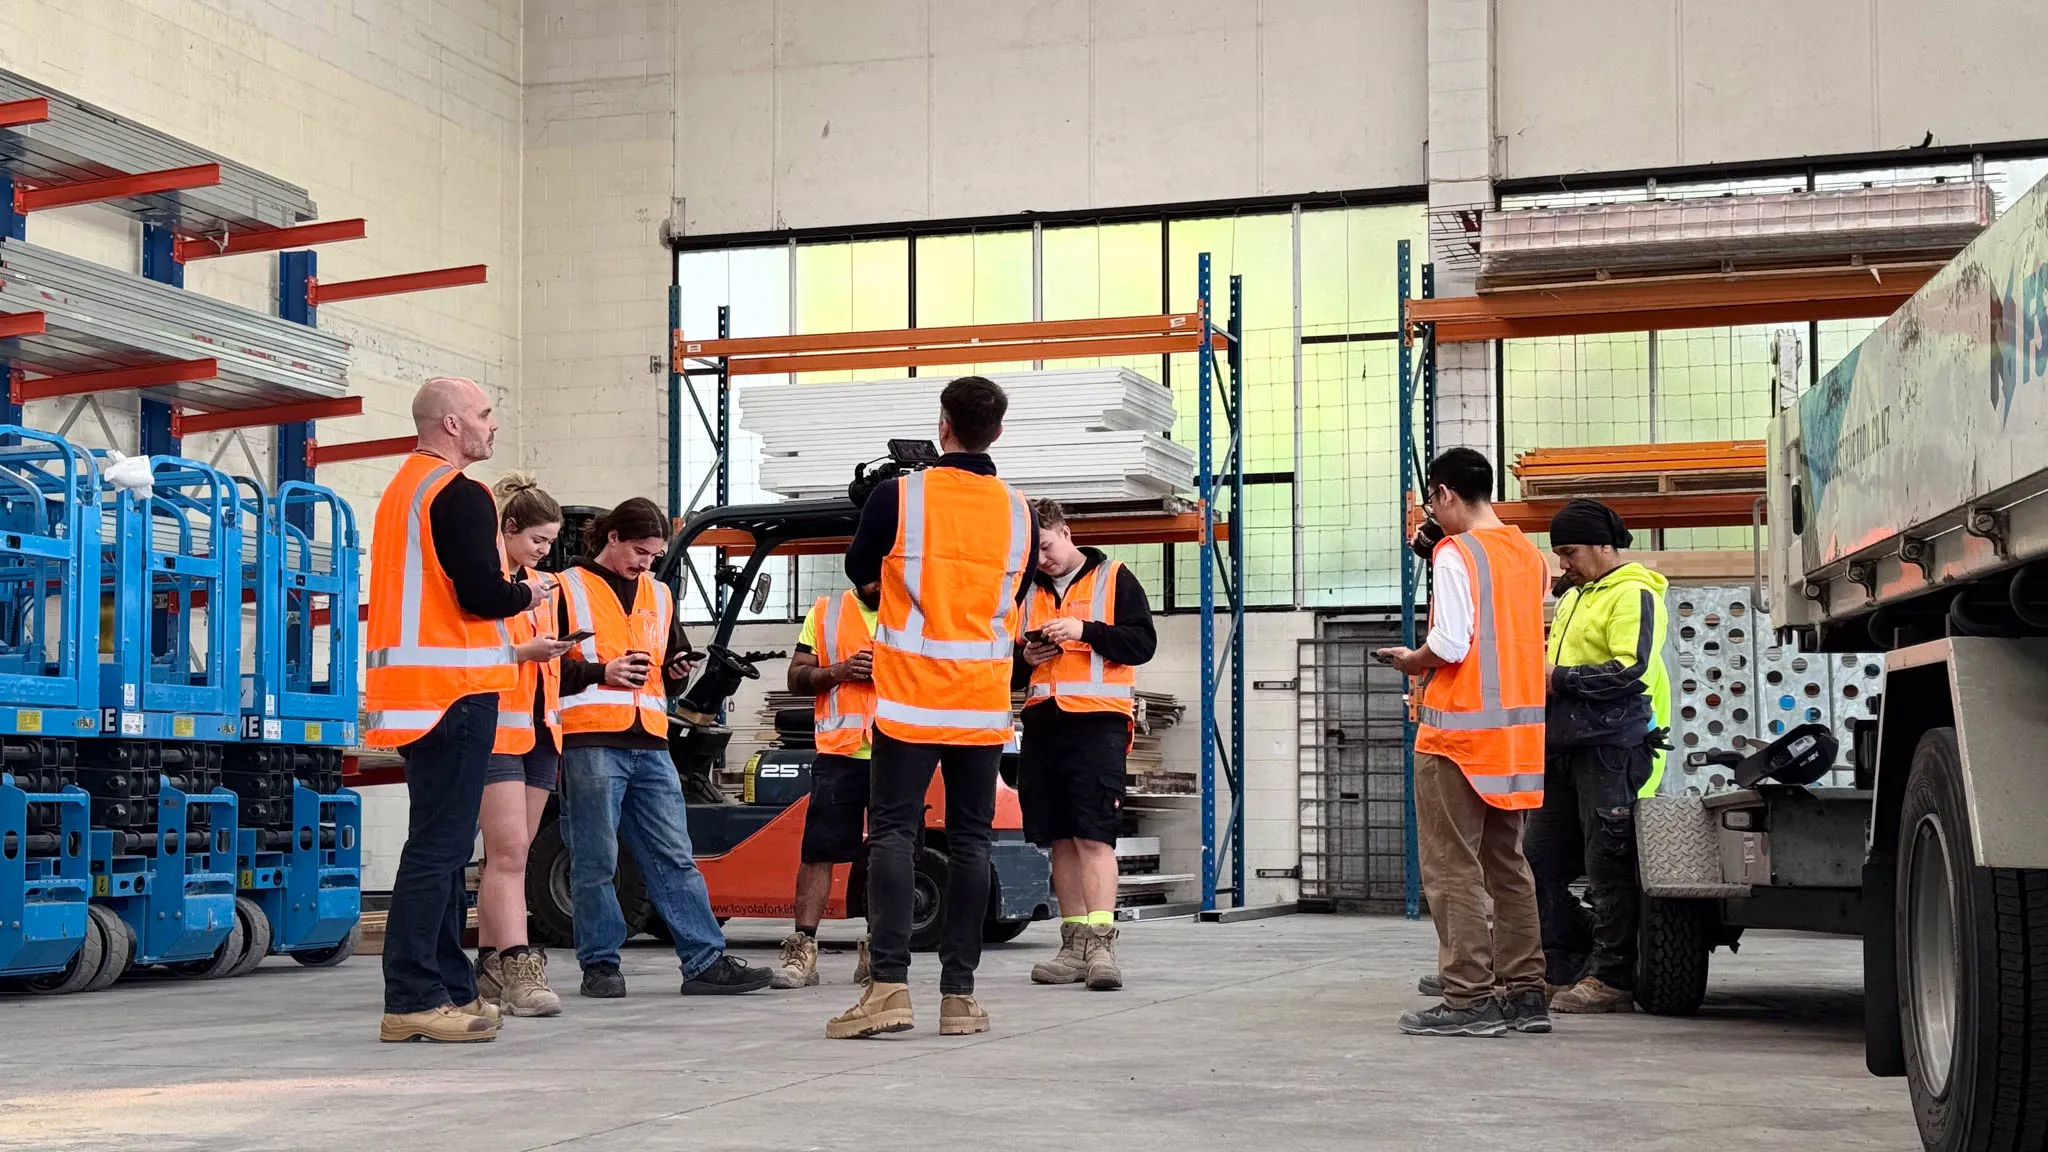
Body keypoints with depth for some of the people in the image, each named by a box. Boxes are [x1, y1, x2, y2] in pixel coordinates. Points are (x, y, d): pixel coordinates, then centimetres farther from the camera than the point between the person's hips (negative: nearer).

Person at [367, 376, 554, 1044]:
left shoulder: (402, 489, 19)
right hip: (454, 689, -10)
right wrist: (529, 593, -1)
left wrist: (508, 592, 16)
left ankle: (451, 987, 20)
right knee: (439, 845, -10)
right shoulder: (459, 495, -12)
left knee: (440, 843, 14)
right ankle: (412, 1000, -10)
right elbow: (482, 595, -20)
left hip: (410, 686, 10)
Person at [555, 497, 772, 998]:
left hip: (649, 745, 6)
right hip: (590, 744, -5)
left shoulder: (659, 595, 21)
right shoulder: (568, 590, 3)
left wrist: (678, 669, 9)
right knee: (595, 862, -1)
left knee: (675, 858, 3)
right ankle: (600, 965, 8)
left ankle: (706, 961, 1)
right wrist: (601, 673, -12)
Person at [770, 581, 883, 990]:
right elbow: (796, 678, 9)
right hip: (840, 752, -1)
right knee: (819, 850, -5)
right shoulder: (825, 612, 11)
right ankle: (802, 948, -3)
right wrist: (837, 672, -9)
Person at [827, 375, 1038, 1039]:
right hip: (984, 703, 3)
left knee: (893, 833, -1)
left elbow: (860, 571, 10)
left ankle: (889, 985, -12)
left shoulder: (898, 497, -7)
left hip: (911, 697, -3)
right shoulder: (1018, 512, 3)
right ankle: (959, 995, 5)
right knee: (970, 841, 5)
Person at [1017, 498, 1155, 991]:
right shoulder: (1027, 590, 18)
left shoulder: (1115, 579, 5)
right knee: (1059, 839, 6)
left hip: (1098, 722, -5)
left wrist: (1085, 630, -15)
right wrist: (1025, 657, -1)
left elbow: (1142, 642, -3)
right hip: (1042, 724, 5)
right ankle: (1074, 946, 10)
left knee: (1094, 835, -13)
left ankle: (1101, 944, -18)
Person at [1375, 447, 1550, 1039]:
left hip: (1460, 729, -8)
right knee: (1507, 866, 14)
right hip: (1518, 727, 8)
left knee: (1453, 868, -3)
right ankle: (1524, 994, 16)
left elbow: (1450, 644, -20)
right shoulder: (1527, 553, 12)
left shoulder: (1455, 553, -12)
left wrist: (1412, 661, -1)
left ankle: (1469, 999, -4)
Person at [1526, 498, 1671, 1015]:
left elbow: (1630, 670, -18)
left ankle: (1611, 978, 0)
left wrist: (1560, 677, -14)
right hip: (1567, 746, 10)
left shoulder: (1633, 595, -6)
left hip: (1611, 745, -10)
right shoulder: (1575, 598, 23)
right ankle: (1569, 961, 17)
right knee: (1539, 857, 8)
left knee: (1608, 865, -6)